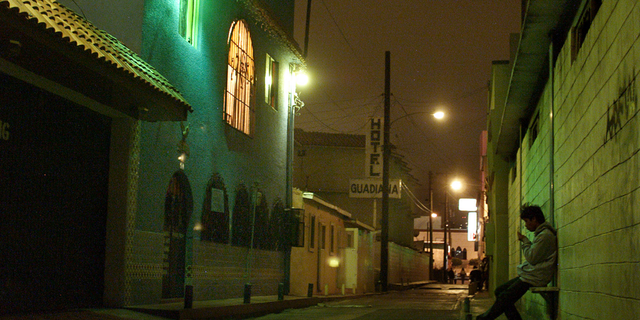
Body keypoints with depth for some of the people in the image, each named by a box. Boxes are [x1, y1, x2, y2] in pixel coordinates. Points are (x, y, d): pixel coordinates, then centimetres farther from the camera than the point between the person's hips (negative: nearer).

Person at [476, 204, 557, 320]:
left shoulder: (545, 235, -16)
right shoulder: (540, 233, 18)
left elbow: (532, 258, -18)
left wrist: (525, 241, -8)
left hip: (534, 278, -11)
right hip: (529, 275, 11)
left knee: (505, 297, -12)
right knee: (499, 291, 6)